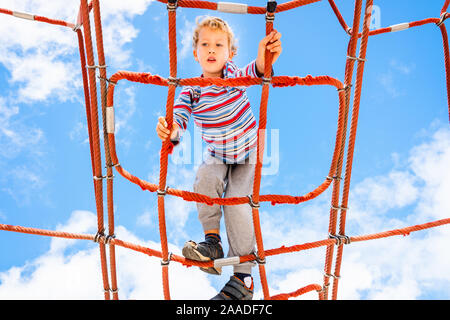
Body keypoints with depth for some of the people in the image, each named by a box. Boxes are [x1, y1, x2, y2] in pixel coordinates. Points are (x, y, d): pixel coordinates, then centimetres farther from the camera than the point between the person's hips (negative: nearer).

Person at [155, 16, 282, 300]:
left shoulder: (235, 75, -20)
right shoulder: (190, 91, -14)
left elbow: (253, 73, -43)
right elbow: (179, 117, -25)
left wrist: (263, 61, -68)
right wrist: (170, 131, -51)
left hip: (248, 154, -2)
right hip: (217, 156, 3)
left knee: (237, 204, -17)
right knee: (205, 178, -29)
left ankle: (243, 278, -4)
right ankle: (212, 242, -8)